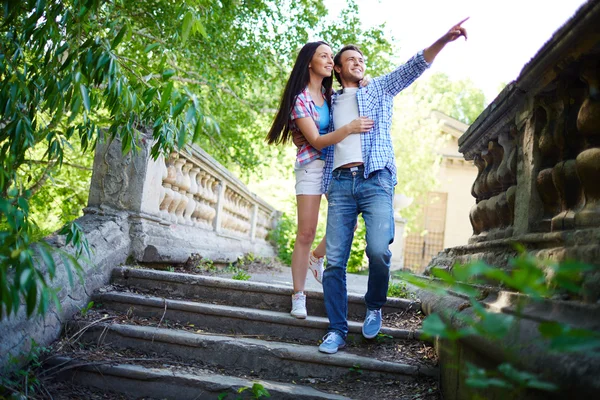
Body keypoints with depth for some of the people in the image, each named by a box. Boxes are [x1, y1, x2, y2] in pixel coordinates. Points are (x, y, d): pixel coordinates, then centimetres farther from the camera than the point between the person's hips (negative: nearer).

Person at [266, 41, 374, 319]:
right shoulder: (300, 98, -8)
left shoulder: (330, 93, 11)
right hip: (312, 165, -6)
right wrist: (348, 128, -29)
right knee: (306, 234, -5)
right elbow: (316, 140, -15)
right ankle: (298, 297, 3)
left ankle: (316, 258, 25)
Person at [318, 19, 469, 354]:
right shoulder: (331, 103, 24)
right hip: (341, 183, 2)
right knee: (335, 261, -5)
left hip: (376, 180, -2)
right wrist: (326, 186, 11)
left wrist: (443, 40, -8)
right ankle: (337, 330, 3)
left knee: (379, 250, -21)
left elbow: (415, 66, 6)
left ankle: (375, 308, 6)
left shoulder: (380, 89, 18)